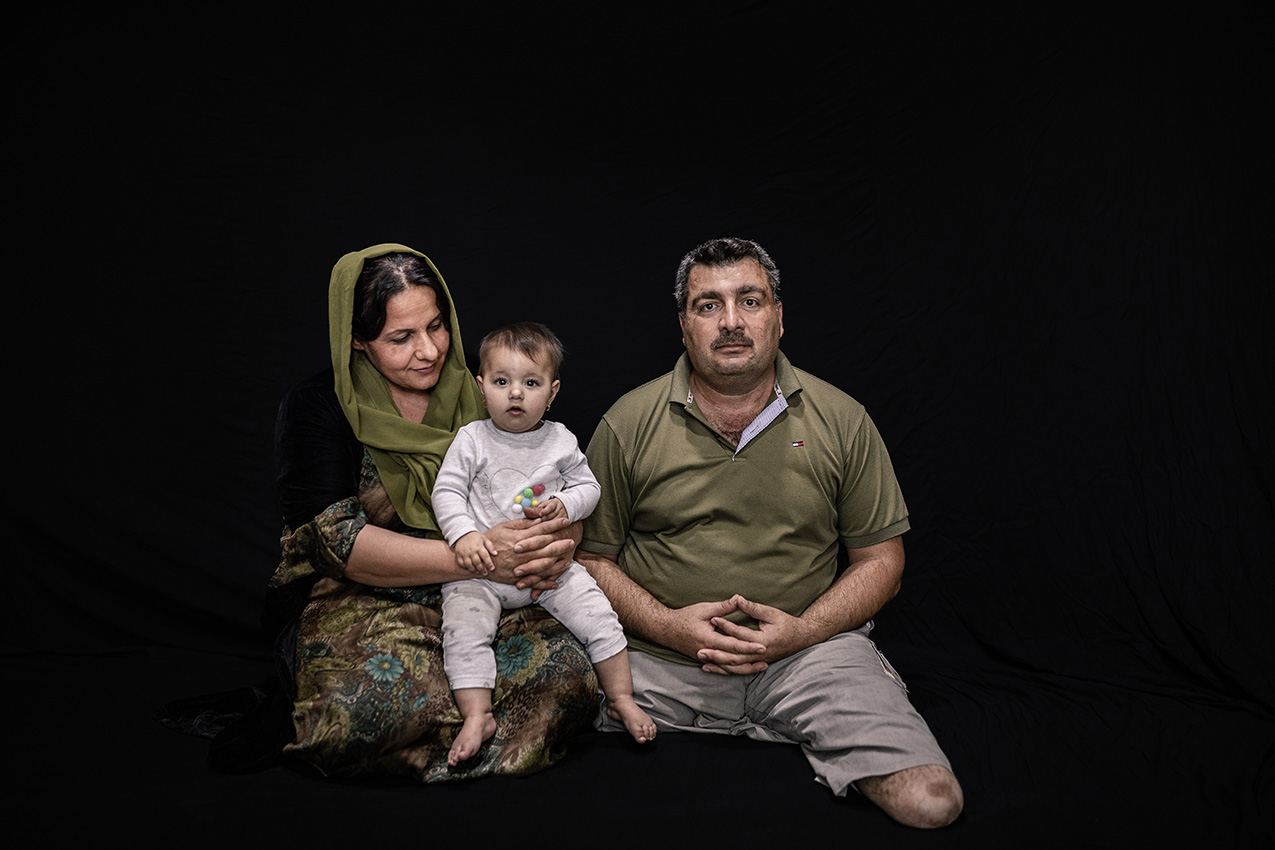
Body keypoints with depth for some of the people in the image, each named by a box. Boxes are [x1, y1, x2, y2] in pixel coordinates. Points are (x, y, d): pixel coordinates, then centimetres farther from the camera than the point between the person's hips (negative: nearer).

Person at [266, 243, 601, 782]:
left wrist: (559, 543, -20)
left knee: (566, 671, -28)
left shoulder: (481, 400, 9)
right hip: (355, 599, -3)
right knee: (372, 700, -37)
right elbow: (334, 539, -14)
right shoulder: (315, 408, -1)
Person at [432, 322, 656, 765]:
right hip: (482, 564, -1)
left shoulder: (561, 441, 4)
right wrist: (465, 535, -22)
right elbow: (446, 491, -5)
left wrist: (565, 505, -10)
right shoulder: (471, 439, -2)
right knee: (463, 628, -21)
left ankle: (621, 698, 9)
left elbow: (588, 485, 12)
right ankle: (477, 716, -10)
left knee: (599, 616, -8)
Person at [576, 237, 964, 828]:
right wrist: (667, 625, -12)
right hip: (661, 657, 1)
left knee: (931, 801, -18)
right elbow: (591, 556, 4)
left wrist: (800, 632, -10)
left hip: (809, 649, 0)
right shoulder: (628, 424, 1)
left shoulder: (841, 420, 2)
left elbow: (880, 559, 6)